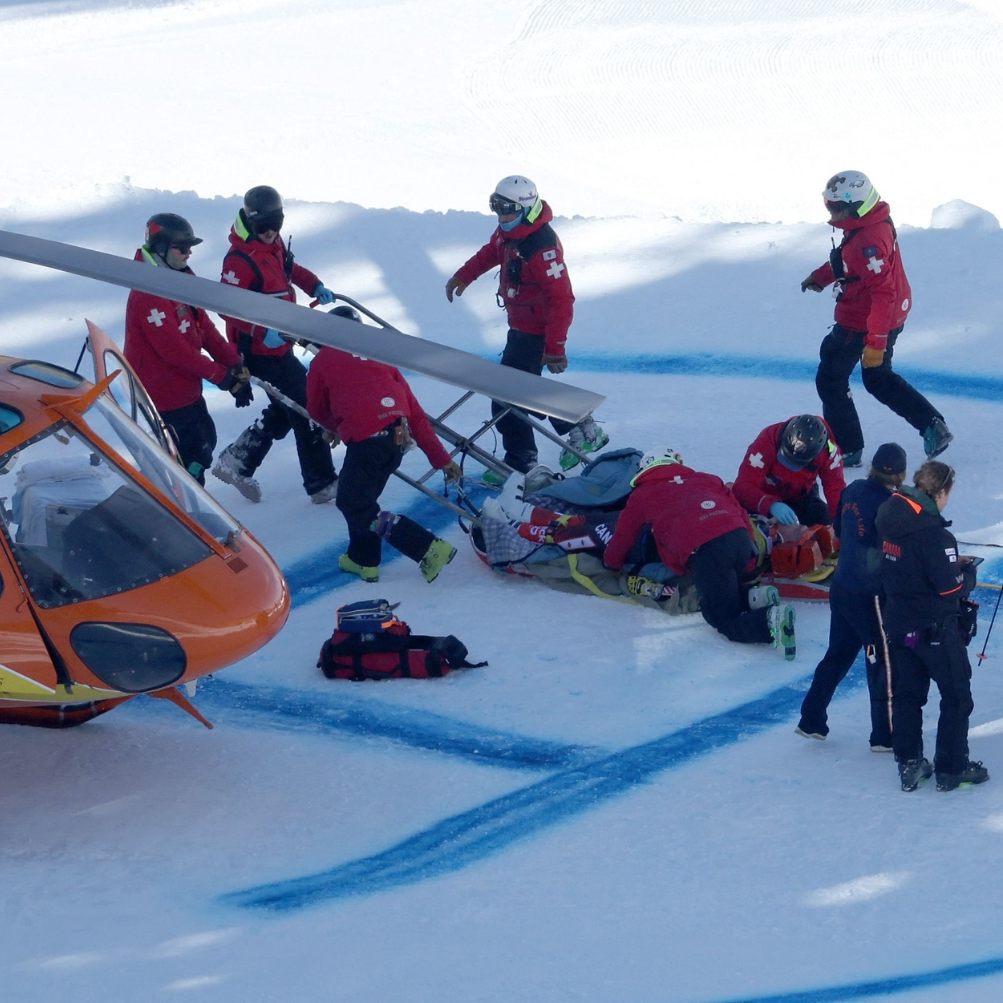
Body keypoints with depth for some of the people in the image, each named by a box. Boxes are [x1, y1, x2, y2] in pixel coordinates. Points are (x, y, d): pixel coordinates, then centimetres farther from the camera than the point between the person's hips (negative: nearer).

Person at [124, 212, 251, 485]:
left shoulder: (182, 278, 8)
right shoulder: (148, 293, -24)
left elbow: (204, 327, 9)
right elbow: (172, 347, -26)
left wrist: (234, 364, -2)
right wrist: (219, 375, -22)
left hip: (186, 388, 10)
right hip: (163, 392, -10)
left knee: (204, 440, 20)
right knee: (194, 454, -7)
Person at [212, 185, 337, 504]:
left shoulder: (274, 245, 5)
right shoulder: (240, 259, -23)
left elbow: (291, 268, 25)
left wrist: (315, 286, 7)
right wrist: (262, 330, -36)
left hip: (279, 345, 10)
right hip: (261, 352, -10)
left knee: (283, 412, 21)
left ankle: (237, 461, 29)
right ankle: (322, 484, 6)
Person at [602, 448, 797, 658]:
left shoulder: (641, 497, 24)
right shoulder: (706, 480, 32)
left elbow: (622, 538, 33)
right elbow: (741, 513, 24)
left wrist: (612, 565, 54)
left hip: (702, 550, -5)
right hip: (740, 537, 5)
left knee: (724, 619, 1)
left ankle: (771, 619, -26)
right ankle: (753, 596, 0)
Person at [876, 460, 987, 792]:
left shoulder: (893, 519, 0)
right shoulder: (932, 532, -25)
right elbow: (951, 587, -21)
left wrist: (953, 564, 12)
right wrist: (968, 573, -1)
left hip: (898, 624, 7)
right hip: (936, 628, -7)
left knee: (906, 694, 16)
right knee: (956, 696, 8)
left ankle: (908, 764, 20)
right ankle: (952, 768, 11)